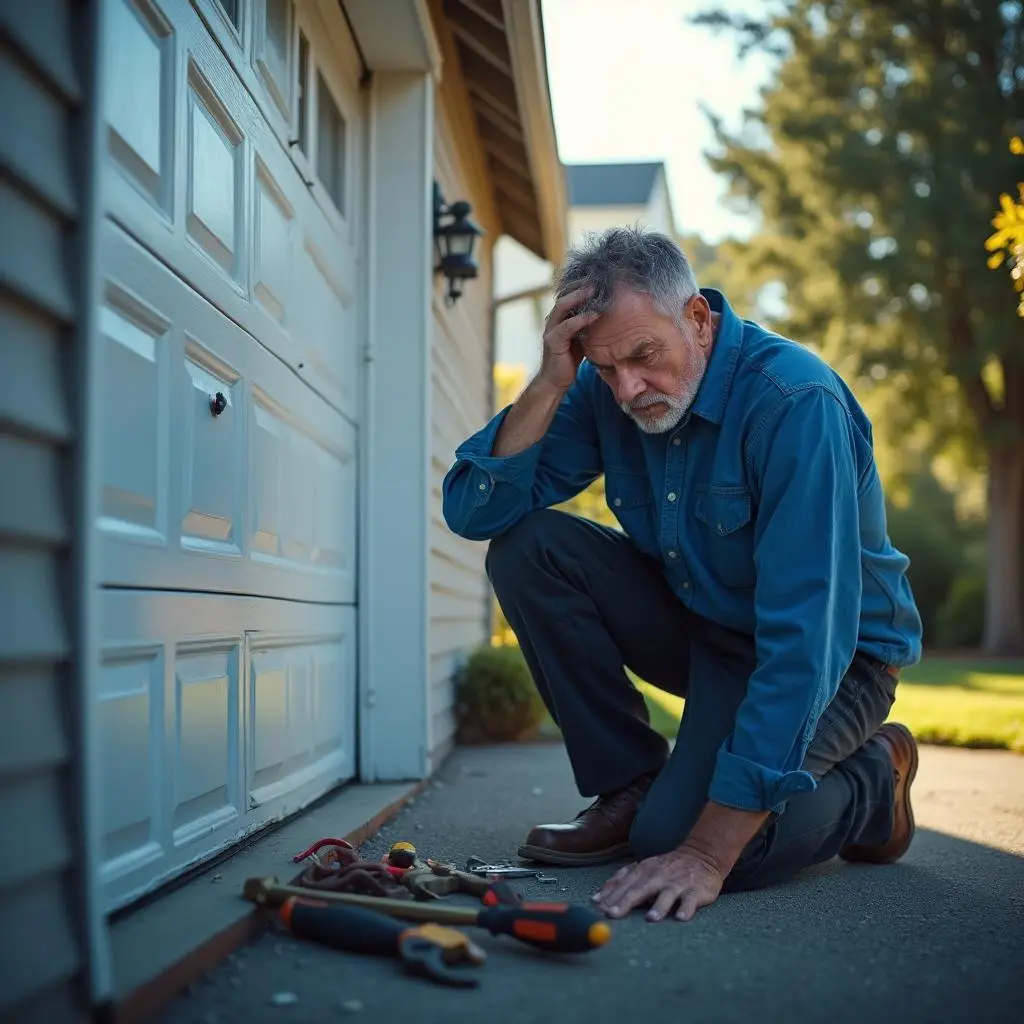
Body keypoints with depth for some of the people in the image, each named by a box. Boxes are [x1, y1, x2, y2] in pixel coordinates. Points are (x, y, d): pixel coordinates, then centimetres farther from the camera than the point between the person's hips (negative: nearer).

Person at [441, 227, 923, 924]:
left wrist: (707, 852, -37)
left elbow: (804, 638, -34)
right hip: (698, 624, 6)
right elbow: (473, 511, -13)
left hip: (831, 654, -6)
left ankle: (869, 777, 4)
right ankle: (631, 786, -2)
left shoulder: (796, 402, -29)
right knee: (526, 545, -14)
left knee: (672, 836, -27)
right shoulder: (605, 391, -10)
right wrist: (551, 383, -27)